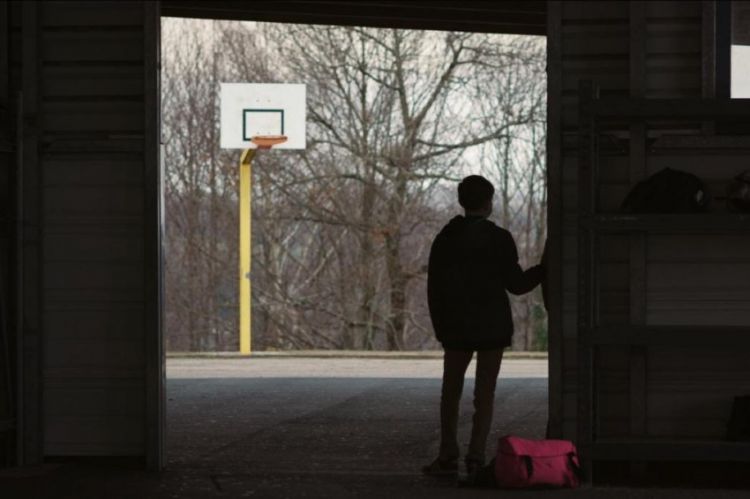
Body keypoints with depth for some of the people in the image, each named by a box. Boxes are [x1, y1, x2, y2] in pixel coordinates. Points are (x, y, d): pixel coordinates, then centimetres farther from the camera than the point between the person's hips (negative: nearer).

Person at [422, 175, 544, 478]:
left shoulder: (445, 239, -1)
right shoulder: (499, 239, -8)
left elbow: (434, 287, 0)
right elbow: (516, 284, -6)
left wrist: (440, 327, 9)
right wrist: (545, 269, 8)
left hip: (456, 327, 2)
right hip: (493, 326, -2)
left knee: (450, 392, 13)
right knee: (485, 394, 3)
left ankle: (448, 457, 9)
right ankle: (475, 458, -2)